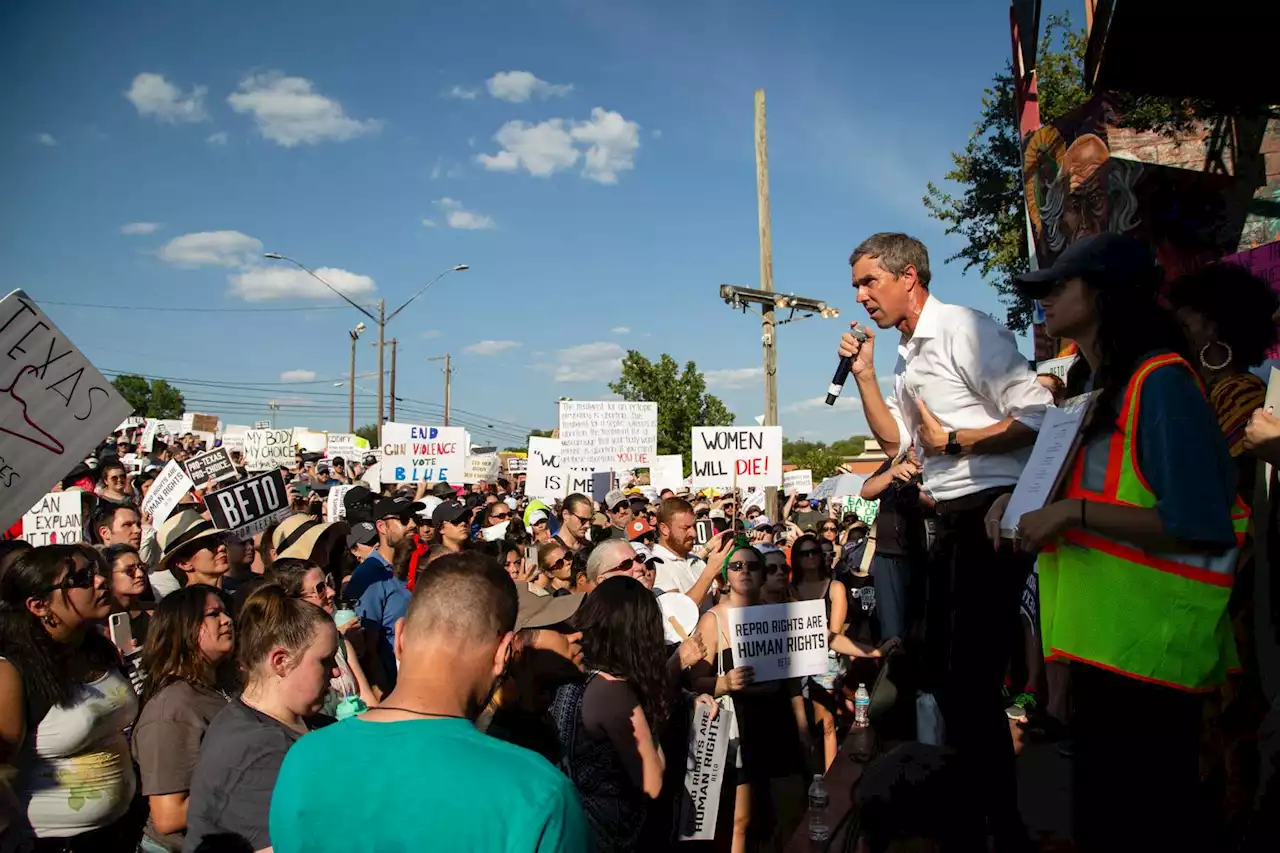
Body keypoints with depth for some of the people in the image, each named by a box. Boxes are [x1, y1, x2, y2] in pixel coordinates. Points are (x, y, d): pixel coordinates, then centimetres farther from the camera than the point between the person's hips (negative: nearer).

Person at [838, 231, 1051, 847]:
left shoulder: (964, 329, -12)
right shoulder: (909, 356, 16)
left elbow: (1038, 415, -19)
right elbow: (897, 441, 20)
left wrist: (952, 439, -12)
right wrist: (864, 375, 10)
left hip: (990, 511, -10)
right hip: (952, 519, 10)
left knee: (971, 676, -7)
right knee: (943, 665, 17)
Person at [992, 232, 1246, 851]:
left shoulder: (1159, 381, -15)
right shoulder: (1087, 387, 14)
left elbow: (1202, 526, -21)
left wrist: (1075, 511, -23)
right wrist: (1019, 499, 6)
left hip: (1148, 649, -9)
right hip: (1098, 642, 9)